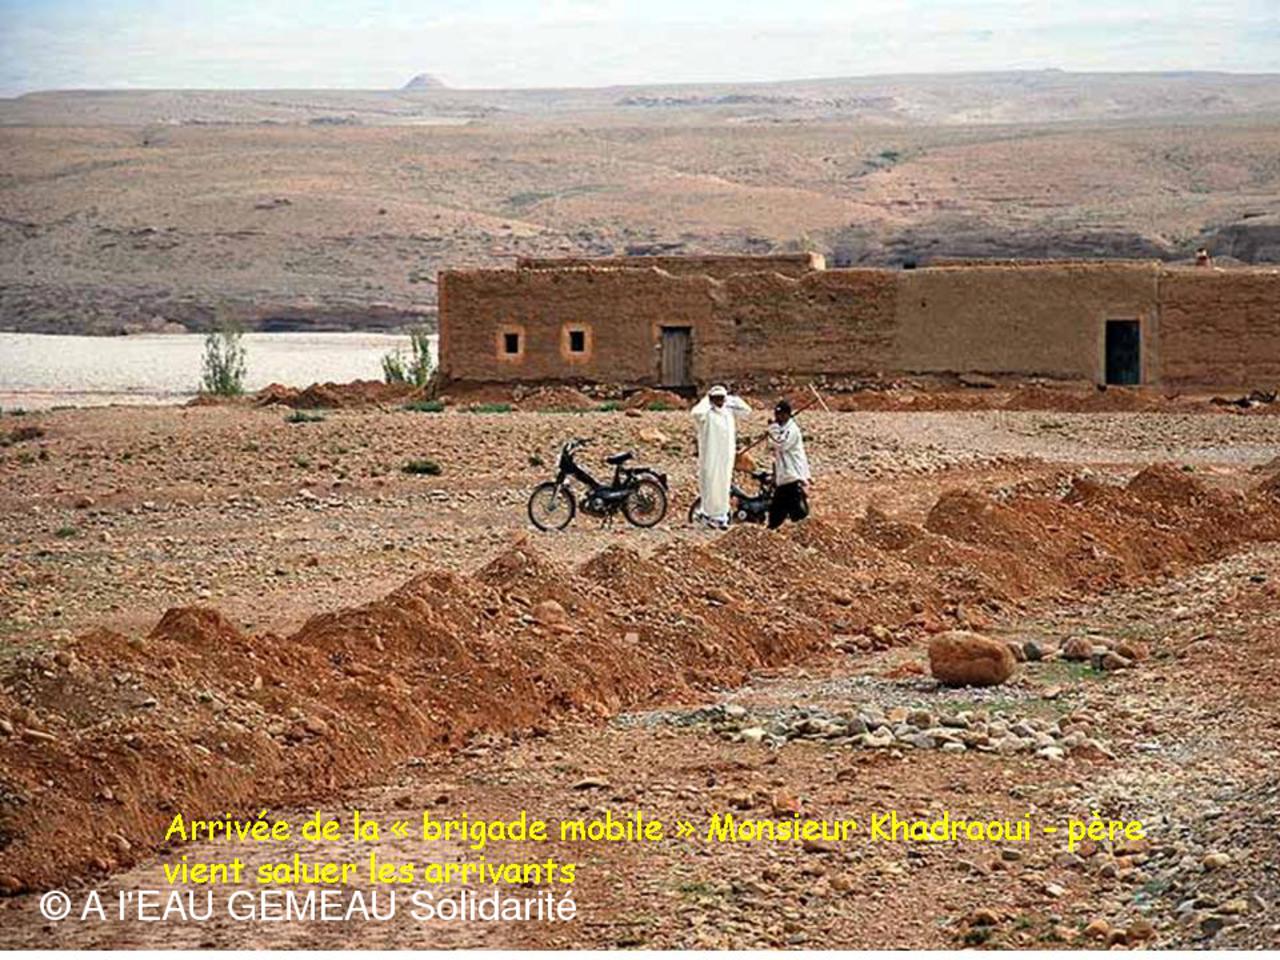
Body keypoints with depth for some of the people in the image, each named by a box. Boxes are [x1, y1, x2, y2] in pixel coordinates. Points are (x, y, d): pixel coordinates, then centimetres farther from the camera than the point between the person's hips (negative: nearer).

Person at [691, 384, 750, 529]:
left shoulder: (729, 412, 10)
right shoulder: (707, 413, -8)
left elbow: (746, 410, 8)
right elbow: (696, 413, -29)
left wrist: (732, 399, 6)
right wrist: (706, 400, -14)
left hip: (726, 456, 5)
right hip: (710, 456, -5)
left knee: (724, 486, 7)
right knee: (710, 485, -3)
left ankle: (722, 516, 12)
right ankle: (709, 513, 6)